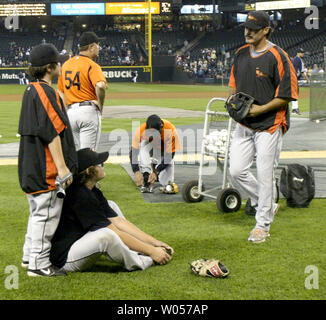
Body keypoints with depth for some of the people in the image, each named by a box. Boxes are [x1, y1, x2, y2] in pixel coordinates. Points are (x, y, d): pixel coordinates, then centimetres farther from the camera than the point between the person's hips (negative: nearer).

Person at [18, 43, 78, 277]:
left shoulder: (31, 90, 15)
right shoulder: (46, 92, -16)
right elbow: (51, 132, -21)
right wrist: (62, 167, -22)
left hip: (32, 167, 11)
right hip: (47, 169, -11)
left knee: (38, 211, 20)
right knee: (46, 213, -5)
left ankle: (29, 257, 28)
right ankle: (39, 264, 0)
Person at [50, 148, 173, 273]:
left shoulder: (93, 192, 6)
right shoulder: (80, 196, -23)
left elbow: (119, 222, 7)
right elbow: (115, 234, -22)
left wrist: (154, 242, 2)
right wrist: (150, 250, -17)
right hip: (64, 259, -11)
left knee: (111, 205, 13)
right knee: (106, 236, -36)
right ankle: (137, 262, -8)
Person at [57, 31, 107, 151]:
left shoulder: (66, 65, 13)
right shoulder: (92, 65, -10)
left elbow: (61, 93, 17)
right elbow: (100, 86, -29)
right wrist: (100, 105, -13)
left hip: (71, 112, 6)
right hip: (88, 110, -6)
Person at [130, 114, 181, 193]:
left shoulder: (171, 131, -37)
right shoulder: (141, 130, -33)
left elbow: (169, 156, -29)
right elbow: (133, 152, -28)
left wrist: (156, 172, -36)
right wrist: (136, 172, -41)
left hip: (164, 150, 0)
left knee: (165, 182, -14)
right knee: (143, 145, -37)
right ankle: (146, 176, -29)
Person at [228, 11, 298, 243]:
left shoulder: (277, 57, -13)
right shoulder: (241, 54, 9)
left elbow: (288, 94, -13)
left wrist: (262, 109, -19)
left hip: (269, 125, -7)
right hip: (244, 124, 7)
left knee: (265, 175, -3)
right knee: (237, 170, 4)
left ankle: (263, 224, 11)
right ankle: (267, 204, 27)